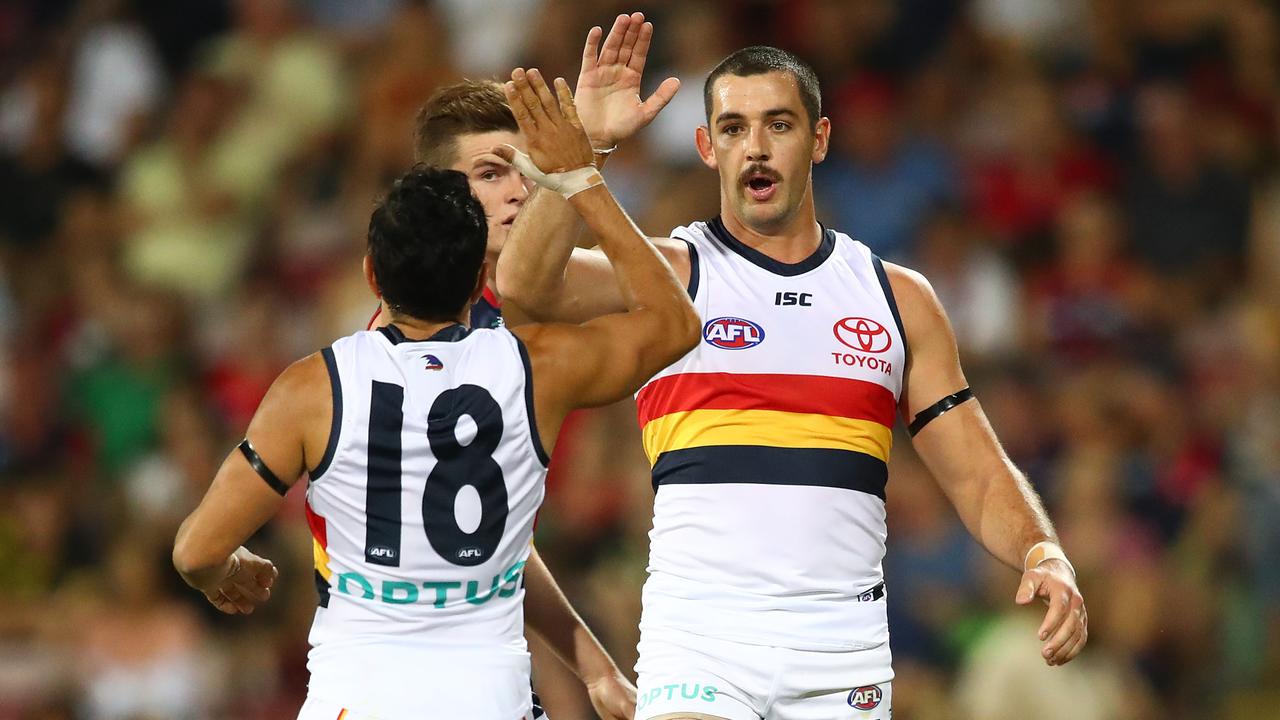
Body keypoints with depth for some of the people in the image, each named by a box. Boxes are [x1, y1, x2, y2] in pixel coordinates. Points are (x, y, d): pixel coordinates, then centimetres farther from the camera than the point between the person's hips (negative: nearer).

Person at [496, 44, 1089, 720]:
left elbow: (980, 478, 12)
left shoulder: (897, 297, 13)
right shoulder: (671, 272, 4)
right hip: (700, 639, -3)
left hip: (844, 653, 3)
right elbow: (525, 283, -16)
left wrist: (1045, 555, -8)